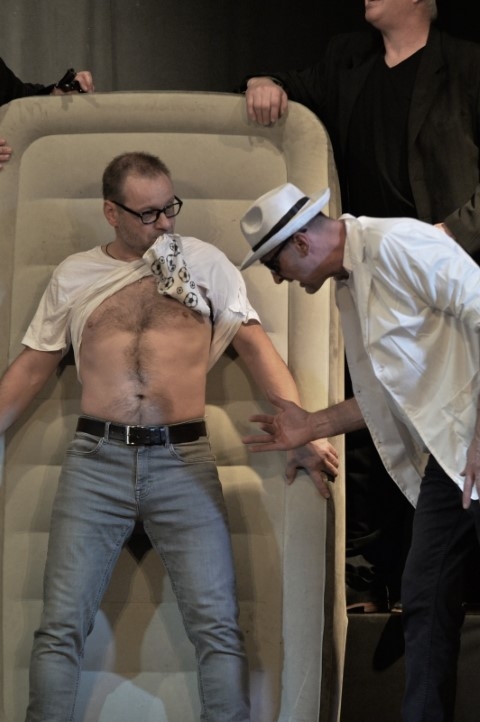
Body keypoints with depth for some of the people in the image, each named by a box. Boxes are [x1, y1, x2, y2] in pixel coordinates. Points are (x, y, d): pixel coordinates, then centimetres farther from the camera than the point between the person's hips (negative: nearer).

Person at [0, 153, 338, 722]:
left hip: (184, 460, -1)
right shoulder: (74, 275, 12)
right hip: (96, 460, 1)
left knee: (217, 627, -7)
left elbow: (255, 345, 4)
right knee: (60, 627, -3)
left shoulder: (204, 262, 8)